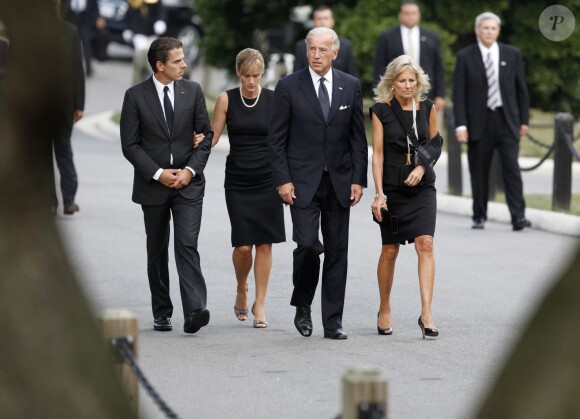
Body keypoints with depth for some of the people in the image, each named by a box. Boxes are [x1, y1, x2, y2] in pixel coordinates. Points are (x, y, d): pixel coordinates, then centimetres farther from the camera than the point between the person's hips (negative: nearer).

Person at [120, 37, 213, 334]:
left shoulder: (192, 91, 3)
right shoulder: (135, 96, -4)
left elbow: (206, 135, 6)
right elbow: (130, 145, -4)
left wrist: (190, 170, -8)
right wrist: (158, 174, -13)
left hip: (188, 183, 0)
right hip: (152, 185, 0)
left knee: (187, 245, -14)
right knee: (157, 251, 9)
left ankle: (194, 311, -22)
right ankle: (162, 313, 19)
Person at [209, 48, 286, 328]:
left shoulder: (274, 100, 1)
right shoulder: (226, 100, 1)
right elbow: (212, 136, 4)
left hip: (267, 179, 0)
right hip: (238, 181, 0)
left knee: (264, 243, -1)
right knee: (243, 245, -7)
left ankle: (260, 304, 7)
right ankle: (241, 290, 22)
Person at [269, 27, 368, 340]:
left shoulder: (351, 86, 6)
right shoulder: (288, 87, -2)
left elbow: (358, 136, 8)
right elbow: (276, 138, -1)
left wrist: (358, 179, 0)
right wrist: (283, 180, -8)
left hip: (339, 181, 3)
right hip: (303, 181, -3)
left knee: (337, 251, 3)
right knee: (307, 245, -14)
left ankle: (332, 322, 8)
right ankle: (302, 307, 10)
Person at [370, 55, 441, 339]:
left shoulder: (427, 108, 2)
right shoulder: (381, 111, -4)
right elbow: (377, 153, -5)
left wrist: (422, 167, -6)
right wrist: (378, 193, -12)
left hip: (422, 186, 1)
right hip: (392, 187, -1)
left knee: (425, 244, -14)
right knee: (390, 251, 7)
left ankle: (426, 314, -17)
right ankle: (384, 311, 25)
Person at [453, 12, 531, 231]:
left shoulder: (512, 54, 6)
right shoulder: (465, 57, 1)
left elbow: (521, 88, 11)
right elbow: (459, 93, -2)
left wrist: (524, 120, 8)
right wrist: (460, 125, -9)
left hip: (506, 120, 1)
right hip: (479, 121, -1)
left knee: (511, 167, -9)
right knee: (479, 171, 3)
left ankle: (518, 217, -12)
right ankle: (479, 217, 14)